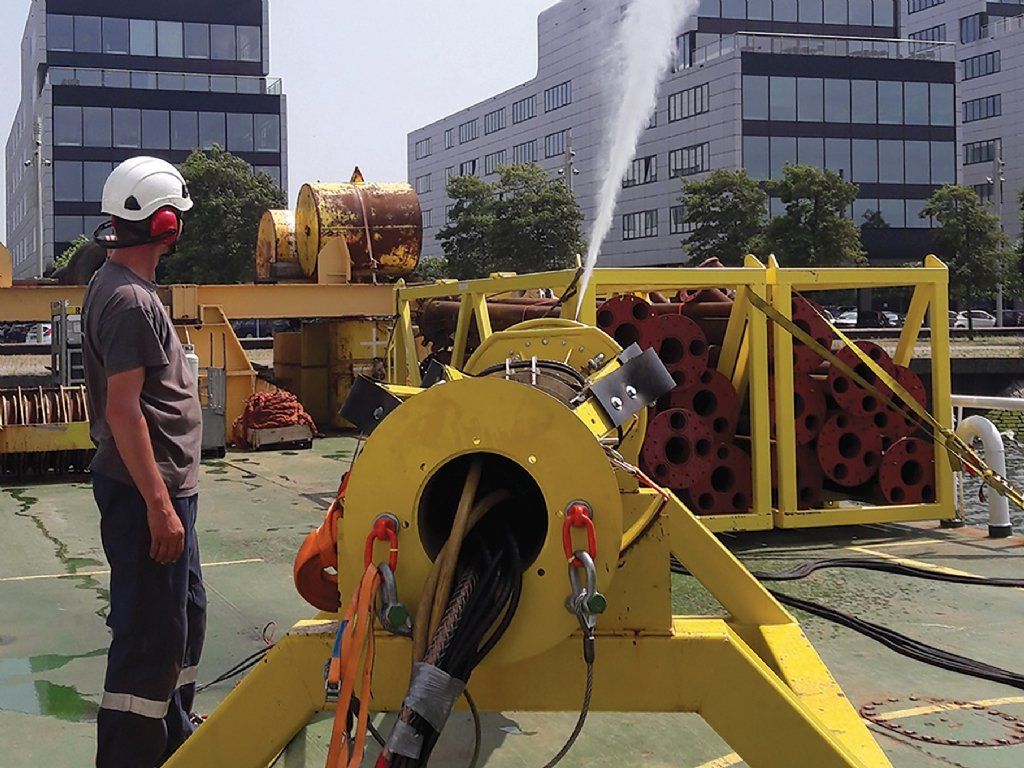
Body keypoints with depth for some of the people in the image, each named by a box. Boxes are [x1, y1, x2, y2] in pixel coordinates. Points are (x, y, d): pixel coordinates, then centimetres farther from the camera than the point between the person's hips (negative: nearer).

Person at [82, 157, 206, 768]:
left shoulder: (122, 286, 13)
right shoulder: (130, 301, -19)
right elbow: (123, 410, -24)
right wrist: (158, 506, -24)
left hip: (164, 484, 11)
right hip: (146, 489, -11)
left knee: (187, 613, 22)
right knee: (152, 632, -5)